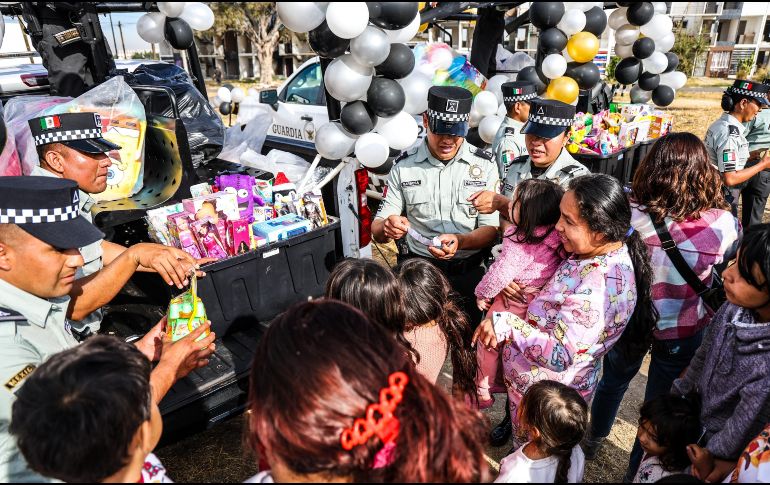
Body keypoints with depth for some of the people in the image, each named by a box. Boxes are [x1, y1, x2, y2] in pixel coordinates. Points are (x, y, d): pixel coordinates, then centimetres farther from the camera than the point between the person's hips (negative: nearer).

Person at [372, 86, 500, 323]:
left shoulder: (484, 165, 3)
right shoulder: (404, 167, 6)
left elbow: (491, 230, 1)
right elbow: (377, 230, 6)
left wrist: (460, 241, -20)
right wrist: (388, 228, -18)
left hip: (471, 270, 0)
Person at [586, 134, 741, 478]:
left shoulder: (627, 212, -25)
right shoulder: (723, 225, -24)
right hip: (682, 333, -1)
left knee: (612, 381, 29)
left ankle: (593, 441, 55)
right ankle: (637, 472, 44)